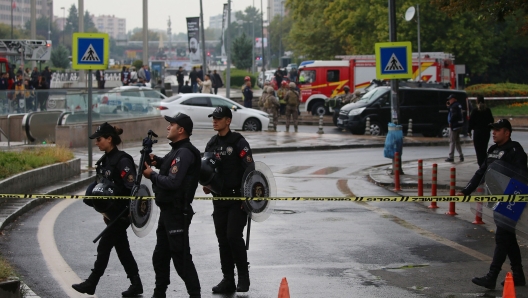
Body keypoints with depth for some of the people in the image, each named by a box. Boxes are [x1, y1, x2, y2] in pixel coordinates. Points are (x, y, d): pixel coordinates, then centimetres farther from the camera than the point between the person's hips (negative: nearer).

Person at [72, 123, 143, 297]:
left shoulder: (122, 160, -17)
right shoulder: (105, 160, 11)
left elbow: (132, 187, -21)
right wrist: (105, 211, 16)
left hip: (121, 213, -9)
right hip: (111, 213, 9)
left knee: (104, 247, -3)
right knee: (122, 249, 11)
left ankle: (91, 283, 5)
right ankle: (136, 284, 17)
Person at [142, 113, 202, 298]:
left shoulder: (184, 153, -18)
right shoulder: (177, 150, 13)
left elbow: (172, 182, -26)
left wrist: (152, 175, -13)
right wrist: (158, 161, 11)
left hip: (177, 212, -11)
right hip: (167, 211, 11)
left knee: (181, 258, -6)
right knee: (160, 256, 19)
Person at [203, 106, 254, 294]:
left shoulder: (239, 142, -8)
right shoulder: (211, 144, 12)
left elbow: (250, 170, -12)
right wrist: (206, 184, 1)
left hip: (237, 198, -7)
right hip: (219, 199, 7)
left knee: (233, 236, -14)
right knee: (222, 239, 7)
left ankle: (243, 276, 1)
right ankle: (228, 280, 13)